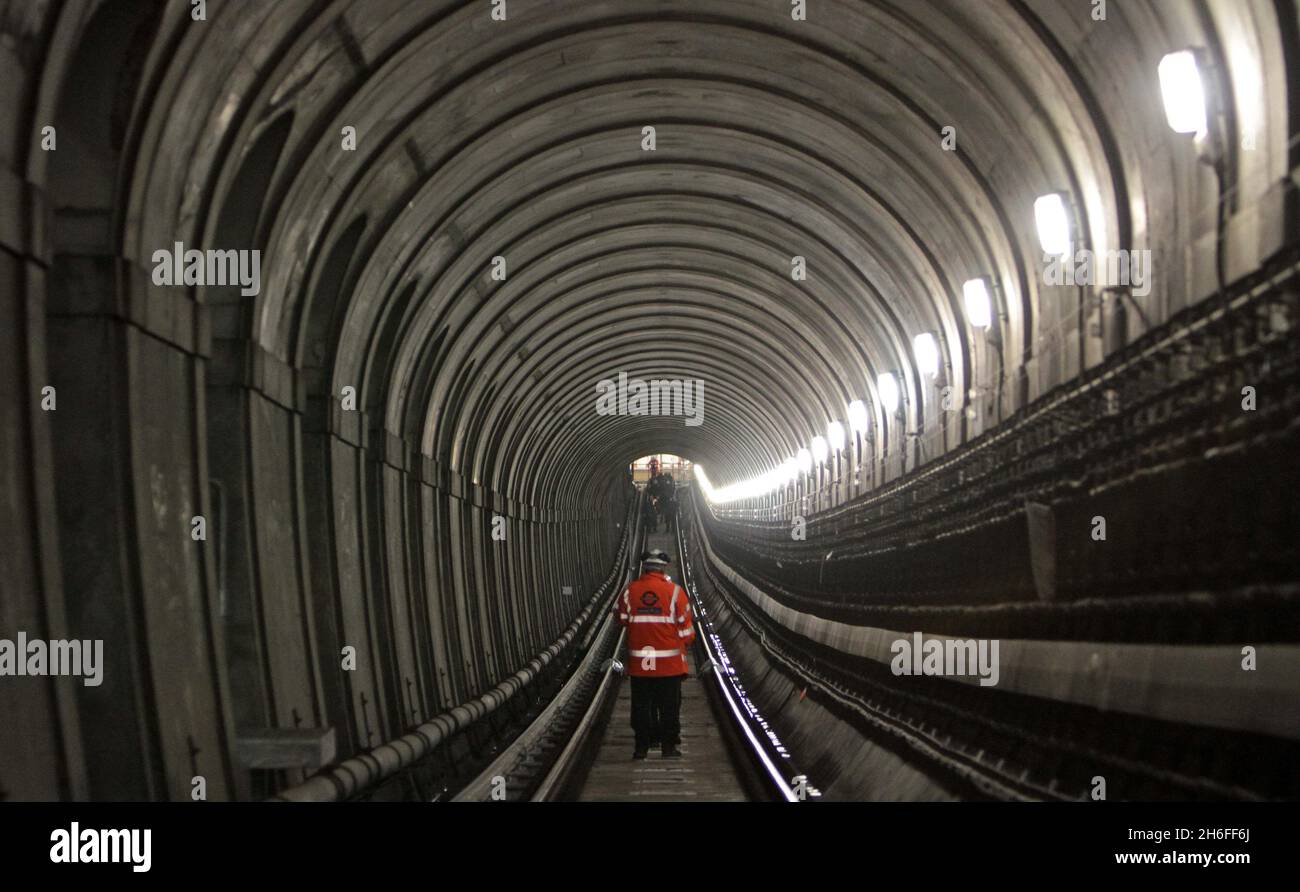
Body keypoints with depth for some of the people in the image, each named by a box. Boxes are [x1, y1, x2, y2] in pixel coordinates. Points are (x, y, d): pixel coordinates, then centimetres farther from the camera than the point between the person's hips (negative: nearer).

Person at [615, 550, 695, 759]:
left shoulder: (630, 591, -2)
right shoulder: (674, 591, -8)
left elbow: (621, 620, 8)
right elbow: (685, 625, -5)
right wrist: (685, 644, 14)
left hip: (638, 662, 2)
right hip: (670, 662, -2)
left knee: (641, 705, 11)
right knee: (669, 705, 8)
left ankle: (642, 745, 13)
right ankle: (669, 745, 10)